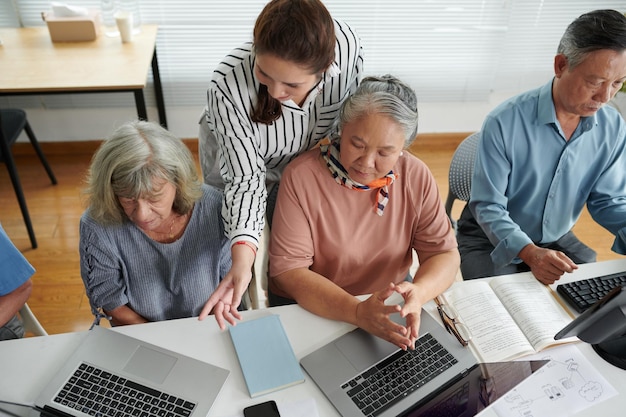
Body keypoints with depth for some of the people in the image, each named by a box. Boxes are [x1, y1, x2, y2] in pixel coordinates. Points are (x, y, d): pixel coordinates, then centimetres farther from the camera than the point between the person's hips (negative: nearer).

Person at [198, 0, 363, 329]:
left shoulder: (347, 46, -34)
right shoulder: (229, 84, -41)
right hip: (237, 162, -2)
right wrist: (242, 258, -48)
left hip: (305, 163, 2)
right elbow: (245, 177, -36)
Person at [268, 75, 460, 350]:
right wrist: (357, 312, -34)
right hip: (310, 307, -3)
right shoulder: (301, 177, -19)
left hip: (390, 302, 4)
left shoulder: (417, 178, -9)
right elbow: (288, 270, -20)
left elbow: (444, 252, -6)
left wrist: (418, 292, -29)